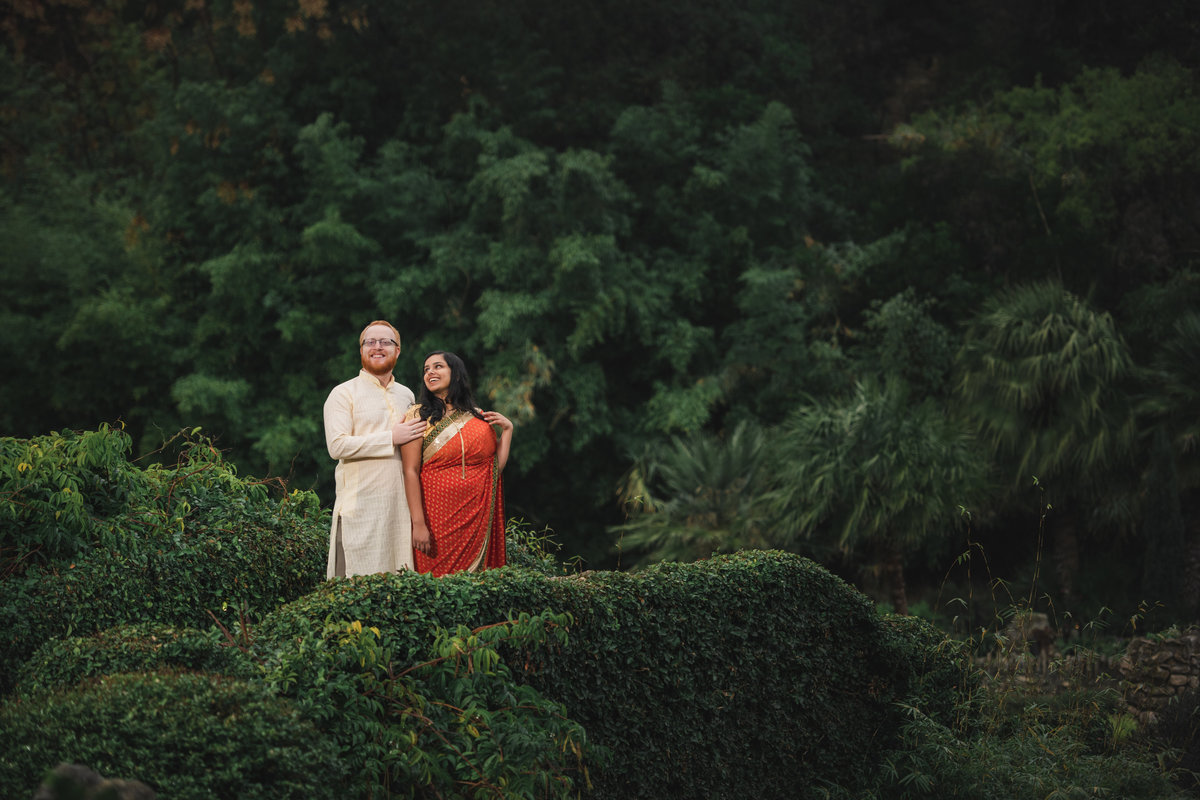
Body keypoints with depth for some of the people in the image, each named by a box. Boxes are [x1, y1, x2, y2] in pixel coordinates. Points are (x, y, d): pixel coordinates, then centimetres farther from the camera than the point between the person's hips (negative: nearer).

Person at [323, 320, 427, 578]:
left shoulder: (406, 395, 20)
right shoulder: (344, 394, 1)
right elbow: (337, 445, -13)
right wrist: (391, 438, -13)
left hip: (400, 502, 5)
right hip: (360, 505, -5)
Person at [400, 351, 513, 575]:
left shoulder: (479, 417, 11)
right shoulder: (418, 416, 0)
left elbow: (496, 468, 9)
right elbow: (411, 472, -7)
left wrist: (507, 430, 2)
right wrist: (418, 523, -15)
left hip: (478, 515, 3)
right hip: (438, 513, -3)